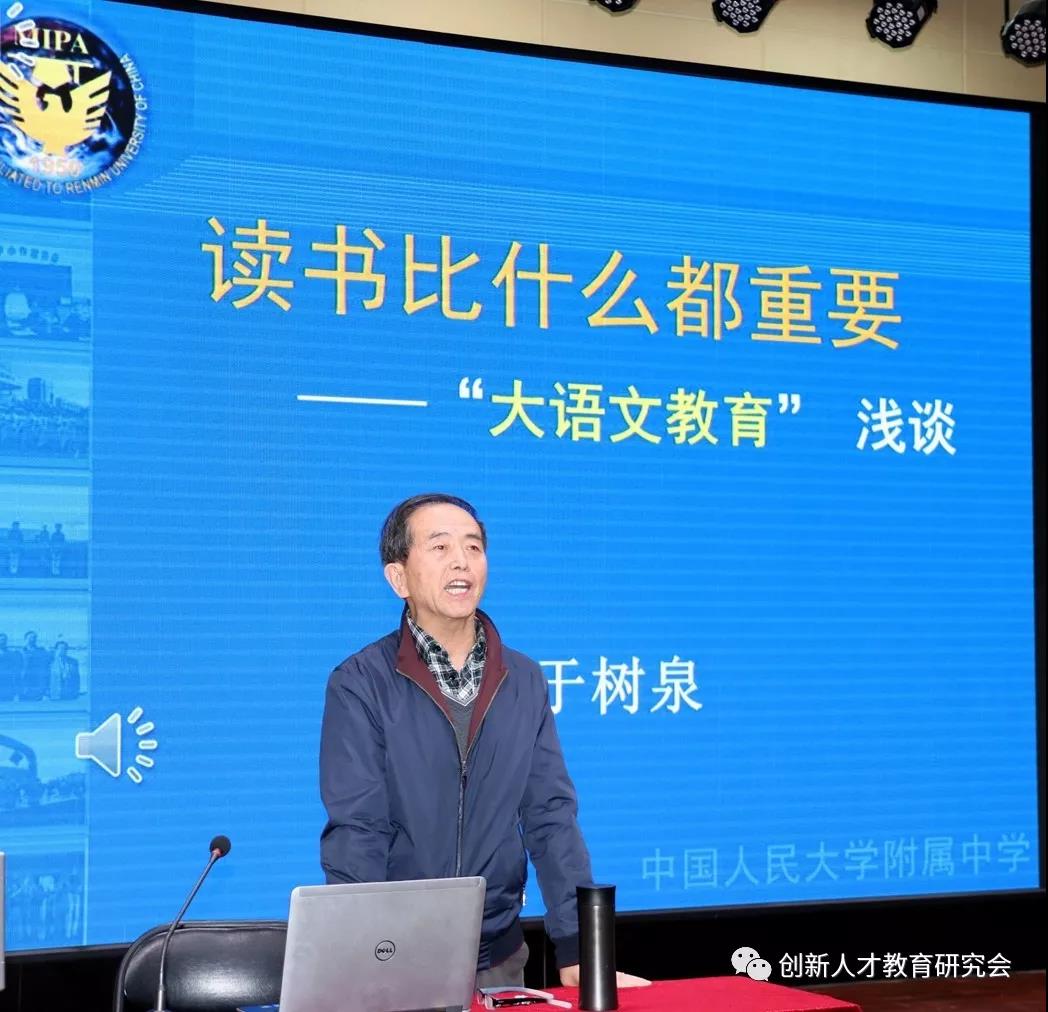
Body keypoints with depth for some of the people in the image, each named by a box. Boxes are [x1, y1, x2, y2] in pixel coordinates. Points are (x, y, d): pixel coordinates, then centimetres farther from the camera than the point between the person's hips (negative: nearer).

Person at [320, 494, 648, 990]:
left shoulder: (525, 682, 4)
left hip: (498, 954, 4)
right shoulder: (360, 684, -8)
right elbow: (355, 831, -14)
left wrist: (578, 950, -9)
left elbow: (551, 817, 0)